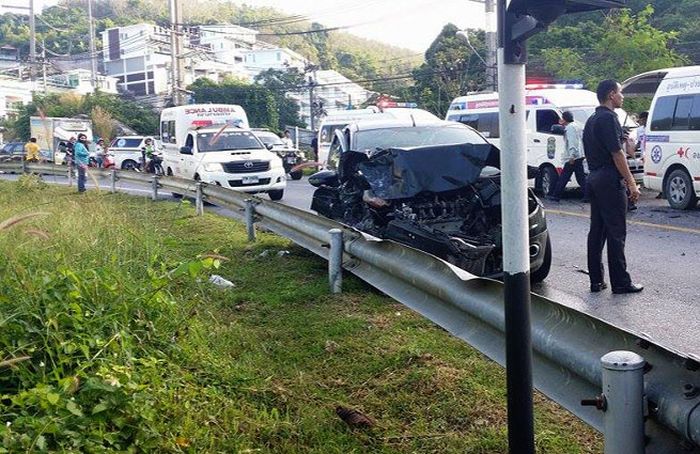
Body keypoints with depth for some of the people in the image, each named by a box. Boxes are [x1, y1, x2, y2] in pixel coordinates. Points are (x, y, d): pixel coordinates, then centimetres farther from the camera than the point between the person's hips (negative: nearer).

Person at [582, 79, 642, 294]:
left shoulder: (592, 119, 17)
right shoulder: (608, 118, -13)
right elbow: (616, 153, -17)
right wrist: (632, 184, -15)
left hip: (594, 178, 10)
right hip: (610, 180, -10)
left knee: (597, 230, 10)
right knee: (616, 232, -5)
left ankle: (596, 280, 13)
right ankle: (620, 282, -1)